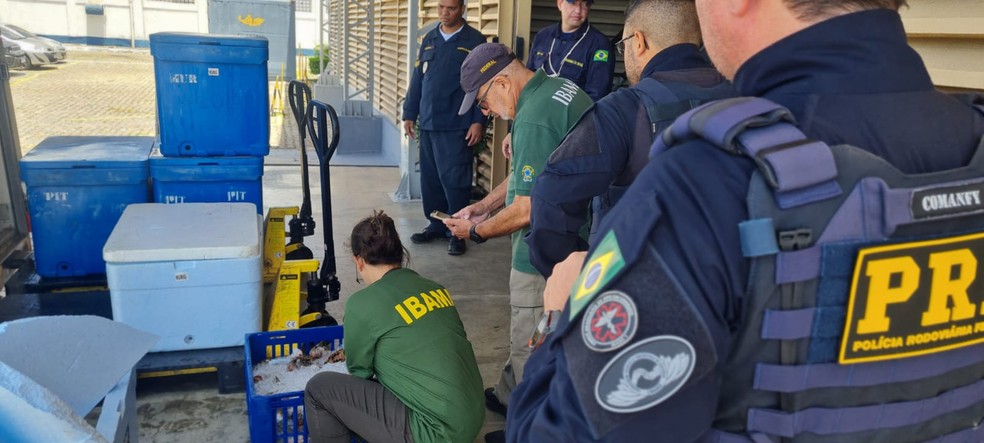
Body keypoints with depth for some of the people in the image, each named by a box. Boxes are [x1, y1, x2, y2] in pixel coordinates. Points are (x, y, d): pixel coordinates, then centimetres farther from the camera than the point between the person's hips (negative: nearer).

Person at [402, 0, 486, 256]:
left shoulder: (475, 41, -1)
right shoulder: (429, 40, 14)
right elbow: (417, 80, 16)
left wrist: (479, 121, -12)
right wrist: (409, 114, 12)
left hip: (456, 126, -5)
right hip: (427, 123, 5)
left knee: (454, 180, -4)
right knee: (430, 179, 10)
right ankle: (436, 225, 23)